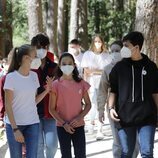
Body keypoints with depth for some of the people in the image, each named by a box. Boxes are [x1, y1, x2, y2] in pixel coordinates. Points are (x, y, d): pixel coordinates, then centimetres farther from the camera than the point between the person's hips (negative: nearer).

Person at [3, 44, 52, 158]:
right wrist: (15, 129, -16)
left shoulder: (34, 76, 6)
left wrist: (46, 90, -2)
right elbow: (8, 106, -10)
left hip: (33, 124, 4)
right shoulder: (11, 77, -10)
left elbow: (34, 101, 10)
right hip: (15, 124, -4)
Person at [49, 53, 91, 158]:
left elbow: (88, 104, 6)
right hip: (62, 126, -2)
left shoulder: (81, 83, 1)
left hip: (78, 125, 2)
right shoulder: (56, 85, -6)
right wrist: (63, 123, -13)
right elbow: (52, 109, -4)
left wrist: (80, 117, -10)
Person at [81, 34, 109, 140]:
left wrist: (94, 71, -6)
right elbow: (86, 72, 3)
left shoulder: (106, 55, 6)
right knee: (94, 105, -9)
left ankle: (100, 130, 0)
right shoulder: (88, 54, 6)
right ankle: (92, 122, 22)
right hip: (92, 83, 0)